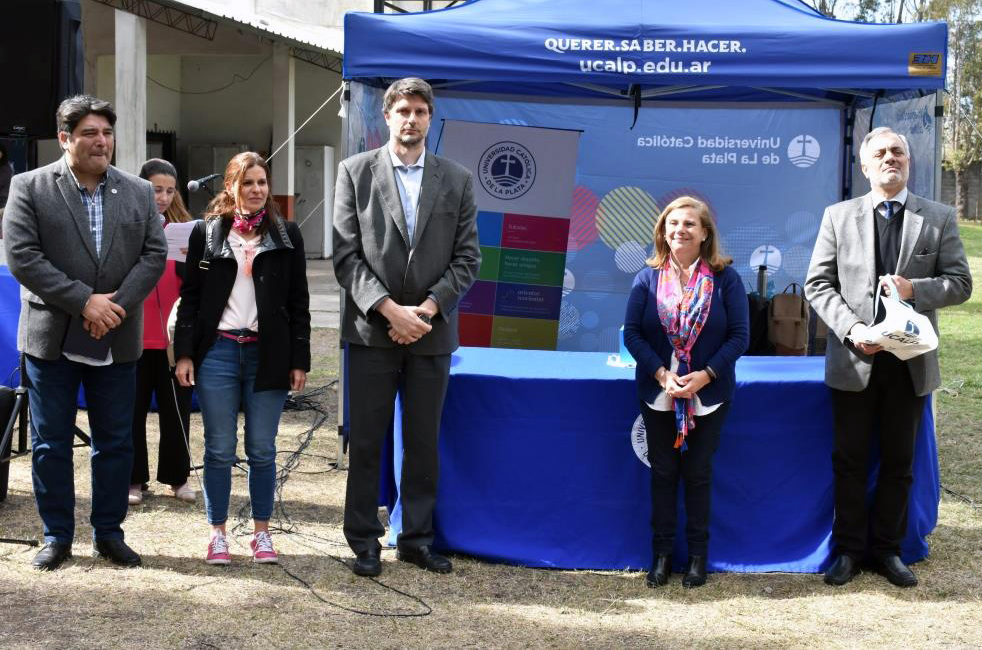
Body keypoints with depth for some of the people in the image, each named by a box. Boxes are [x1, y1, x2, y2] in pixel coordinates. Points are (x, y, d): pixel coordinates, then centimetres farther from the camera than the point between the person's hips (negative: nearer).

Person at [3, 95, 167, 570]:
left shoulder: (139, 192, 7)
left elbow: (154, 254, 2)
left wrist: (117, 303, -13)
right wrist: (84, 301, -17)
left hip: (117, 339, 3)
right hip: (51, 338, -2)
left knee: (115, 442, 9)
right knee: (50, 442, 6)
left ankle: (109, 532, 21)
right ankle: (57, 535, 18)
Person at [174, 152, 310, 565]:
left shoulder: (286, 235, 7)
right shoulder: (207, 232, 7)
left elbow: (298, 302, 7)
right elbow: (190, 296, 7)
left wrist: (299, 360, 2)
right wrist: (184, 353, -1)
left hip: (267, 354, 0)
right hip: (217, 351, 0)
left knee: (262, 451, 5)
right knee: (219, 450, 4)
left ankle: (262, 533, 16)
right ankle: (218, 534, 14)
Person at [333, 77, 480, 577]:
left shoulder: (457, 179, 7)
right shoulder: (354, 171, 2)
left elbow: (467, 258, 4)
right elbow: (346, 253, -4)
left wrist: (428, 308, -9)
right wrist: (390, 309, -13)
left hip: (432, 331, 2)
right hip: (372, 330, -2)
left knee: (424, 442, 8)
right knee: (365, 441, 3)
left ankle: (417, 538, 19)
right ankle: (364, 540, 14)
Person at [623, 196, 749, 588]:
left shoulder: (725, 279, -3)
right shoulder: (648, 278, 1)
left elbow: (739, 336, -5)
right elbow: (632, 333, -3)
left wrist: (704, 375, -16)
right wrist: (661, 373, -16)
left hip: (709, 395, -1)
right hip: (658, 394, 1)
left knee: (698, 473, 7)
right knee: (663, 472, 8)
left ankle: (698, 556, 18)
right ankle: (662, 555, 17)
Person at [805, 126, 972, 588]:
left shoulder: (939, 219, 4)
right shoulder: (838, 216, 2)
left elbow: (960, 283, 1)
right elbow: (817, 283, 0)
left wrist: (914, 289, -18)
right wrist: (851, 328, -14)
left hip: (910, 360, 1)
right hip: (854, 359, 0)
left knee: (899, 462, 10)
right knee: (850, 461, 8)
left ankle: (887, 549, 23)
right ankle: (849, 549, 20)